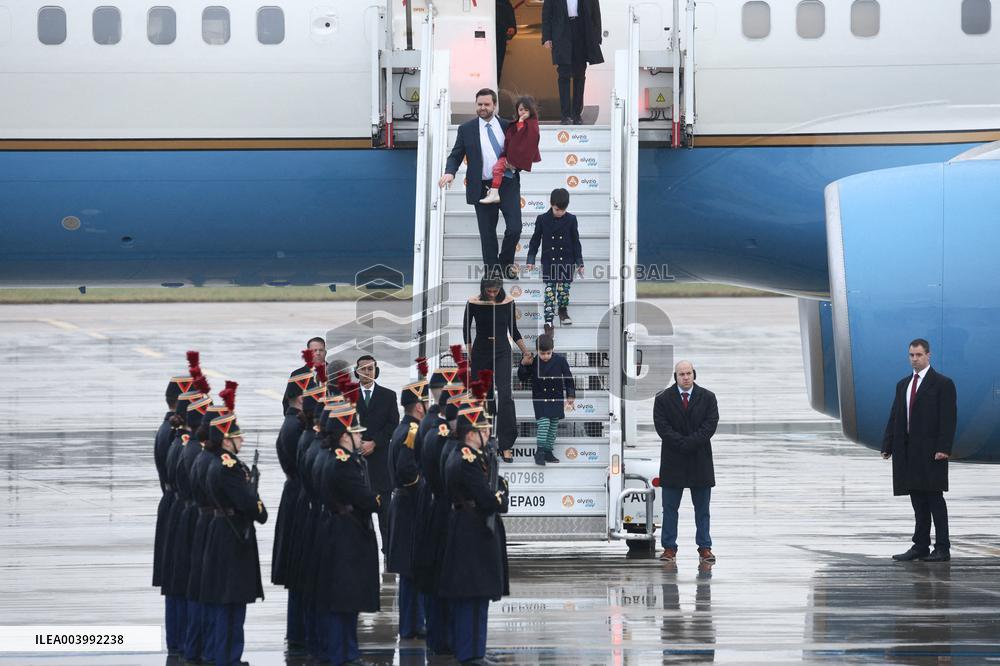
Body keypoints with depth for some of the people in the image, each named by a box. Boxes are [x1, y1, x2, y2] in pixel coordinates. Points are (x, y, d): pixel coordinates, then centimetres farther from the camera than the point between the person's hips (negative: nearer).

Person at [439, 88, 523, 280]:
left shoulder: (508, 126, 7)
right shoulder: (466, 129, 4)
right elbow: (455, 156, 4)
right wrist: (450, 172, -16)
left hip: (507, 185, 0)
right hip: (483, 188, 0)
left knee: (514, 228, -6)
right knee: (487, 234, 4)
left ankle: (506, 262, 19)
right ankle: (492, 270, 14)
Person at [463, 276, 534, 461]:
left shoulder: (508, 302, -4)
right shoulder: (474, 304, -7)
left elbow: (513, 330, 8)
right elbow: (466, 329, 4)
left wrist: (525, 351, 6)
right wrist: (469, 355, 1)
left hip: (502, 353, -1)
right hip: (481, 353, 1)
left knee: (504, 396, -15)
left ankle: (506, 445, -16)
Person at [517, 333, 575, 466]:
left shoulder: (560, 360, -6)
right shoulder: (533, 362, -8)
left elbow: (568, 378, 2)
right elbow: (523, 378, -1)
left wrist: (570, 396, 0)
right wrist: (523, 365, -18)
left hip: (556, 399, 3)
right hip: (540, 399, -3)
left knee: (553, 426, 8)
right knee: (543, 424, -15)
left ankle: (548, 451, 18)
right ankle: (539, 452, -8)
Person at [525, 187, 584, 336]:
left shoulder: (571, 220, -2)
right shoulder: (542, 219, -4)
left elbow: (576, 242, 3)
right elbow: (535, 240, 3)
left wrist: (579, 263, 2)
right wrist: (531, 260, -2)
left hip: (566, 262, 1)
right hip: (548, 262, -1)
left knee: (564, 290, 4)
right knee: (549, 292, -5)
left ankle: (563, 311, 33)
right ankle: (548, 323, -2)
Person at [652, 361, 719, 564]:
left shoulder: (707, 398, 4)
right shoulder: (663, 399, 2)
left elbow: (710, 425, -6)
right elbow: (662, 427, -7)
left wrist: (689, 443, -16)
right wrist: (682, 444, -17)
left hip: (700, 461, 1)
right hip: (673, 463, -1)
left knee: (702, 509, 4)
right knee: (670, 508, 1)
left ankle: (704, 548, 8)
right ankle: (669, 549, 4)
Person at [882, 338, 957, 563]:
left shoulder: (942, 384, -3)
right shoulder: (903, 385, 17)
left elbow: (948, 418, -9)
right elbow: (894, 416, 16)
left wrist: (943, 448, -18)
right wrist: (888, 445, 7)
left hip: (930, 451, -6)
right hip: (908, 450, 6)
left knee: (934, 498, -5)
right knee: (918, 501, 8)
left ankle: (942, 548, -3)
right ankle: (920, 546, 11)